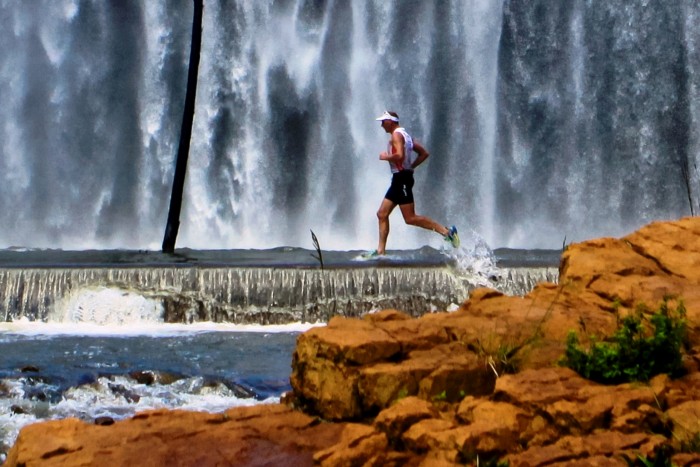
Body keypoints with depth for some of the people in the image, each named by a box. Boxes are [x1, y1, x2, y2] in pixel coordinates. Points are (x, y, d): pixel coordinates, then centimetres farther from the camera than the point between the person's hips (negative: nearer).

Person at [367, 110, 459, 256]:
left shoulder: (396, 135, -10)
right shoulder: (405, 135, 19)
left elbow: (400, 155, -27)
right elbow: (424, 153, 20)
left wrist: (385, 157, -10)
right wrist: (411, 166, 16)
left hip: (402, 179, -10)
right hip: (399, 179, 10)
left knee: (410, 218, -11)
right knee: (382, 214, 10)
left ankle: (446, 231, -12)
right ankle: (381, 250, 9)